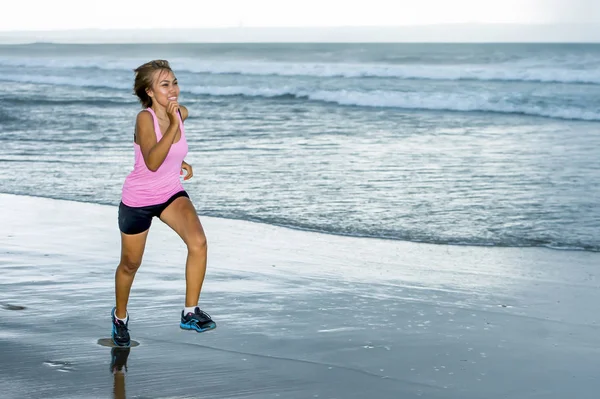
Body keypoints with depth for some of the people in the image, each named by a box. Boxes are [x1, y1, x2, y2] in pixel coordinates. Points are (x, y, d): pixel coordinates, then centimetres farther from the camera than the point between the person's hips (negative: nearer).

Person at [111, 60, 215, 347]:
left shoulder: (181, 113, -6)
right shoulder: (145, 118, -24)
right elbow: (152, 163, -40)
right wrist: (173, 126, -43)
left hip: (172, 194, 4)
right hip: (138, 200, -4)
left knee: (198, 242, -24)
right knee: (130, 264, 13)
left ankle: (190, 313, -14)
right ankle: (120, 316, 41)